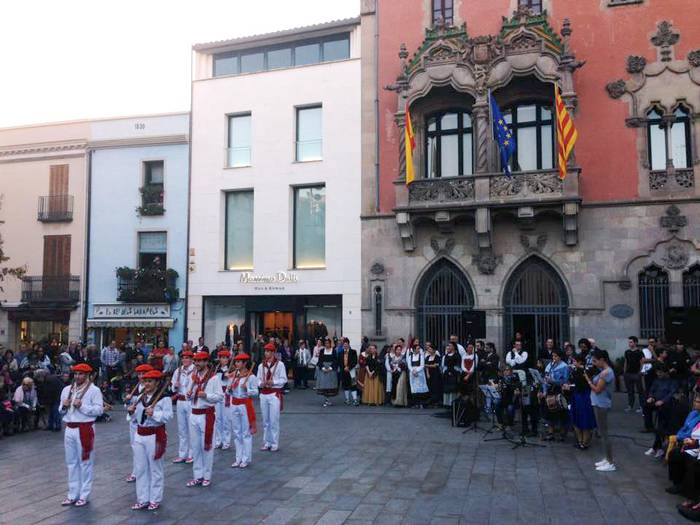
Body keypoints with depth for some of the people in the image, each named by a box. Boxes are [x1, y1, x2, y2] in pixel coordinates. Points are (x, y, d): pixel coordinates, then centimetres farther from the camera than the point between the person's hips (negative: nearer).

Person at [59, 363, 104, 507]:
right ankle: (73, 494, 21)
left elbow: (99, 409, -14)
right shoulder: (66, 389, 13)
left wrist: (82, 406, -21)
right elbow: (61, 411, 19)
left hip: (85, 429, -6)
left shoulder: (94, 390, -6)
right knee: (71, 462, 11)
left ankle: (84, 495, 9)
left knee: (85, 462, 0)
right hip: (69, 429, 6)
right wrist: (64, 406, -3)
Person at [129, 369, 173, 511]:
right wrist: (132, 412, -4)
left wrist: (154, 414, -29)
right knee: (140, 468, 11)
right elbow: (137, 417, 16)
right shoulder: (140, 397, 9)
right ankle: (142, 499, 22)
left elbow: (168, 416, -18)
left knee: (155, 469, 5)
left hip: (155, 436, -7)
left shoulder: (164, 398, -12)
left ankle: (155, 500, 16)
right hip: (139, 435, 7)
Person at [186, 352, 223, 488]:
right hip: (193, 414, 6)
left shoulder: (214, 377, -8)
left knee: (206, 446, 1)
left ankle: (206, 476, 13)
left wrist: (206, 395, -22)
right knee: (195, 446, 10)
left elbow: (219, 396, -9)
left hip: (207, 414, -6)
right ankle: (197, 476, 19)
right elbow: (190, 396, 19)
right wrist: (189, 395, -4)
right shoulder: (193, 377, 11)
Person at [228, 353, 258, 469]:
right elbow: (229, 392, 13)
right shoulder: (233, 376, 6)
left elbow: (255, 392, -10)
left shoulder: (251, 377, -9)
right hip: (234, 405, 6)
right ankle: (238, 458, 20)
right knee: (237, 433, 11)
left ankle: (246, 459, 10)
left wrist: (247, 389, -26)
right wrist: (229, 390, -9)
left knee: (246, 433, 1)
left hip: (245, 405, -6)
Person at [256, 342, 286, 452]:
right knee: (265, 420, 10)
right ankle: (266, 443, 19)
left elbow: (284, 379, -4)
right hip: (263, 394, 4)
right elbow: (258, 380, 11)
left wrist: (273, 382, -16)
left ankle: (275, 444, 4)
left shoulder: (279, 364, -3)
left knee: (274, 420, -4)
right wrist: (261, 383, -10)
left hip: (275, 394, -4)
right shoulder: (261, 365, 9)